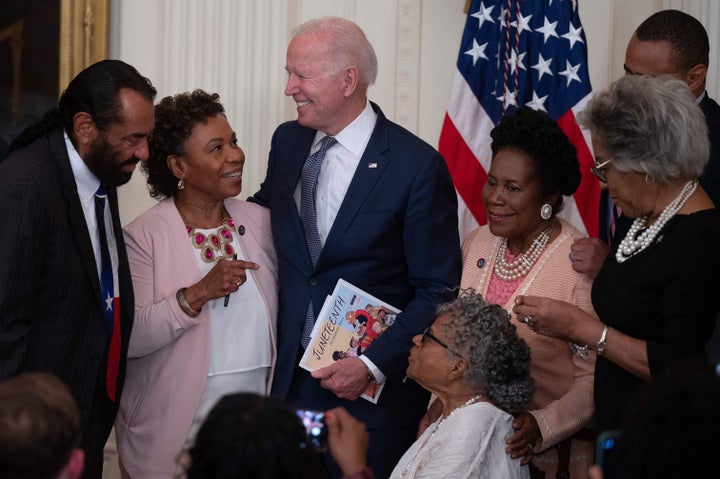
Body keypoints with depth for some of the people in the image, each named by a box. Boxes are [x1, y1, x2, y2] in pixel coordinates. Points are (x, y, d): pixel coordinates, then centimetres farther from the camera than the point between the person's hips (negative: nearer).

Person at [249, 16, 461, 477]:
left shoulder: (418, 166, -12)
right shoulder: (287, 141, 5)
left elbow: (439, 292, -10)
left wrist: (374, 366, -17)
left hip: (375, 388, -5)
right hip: (291, 380, 5)